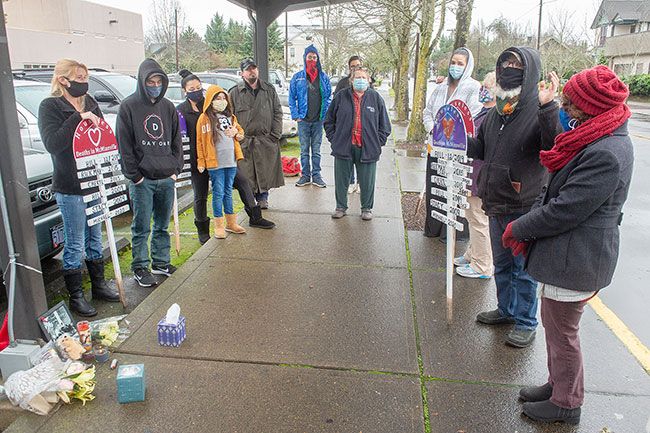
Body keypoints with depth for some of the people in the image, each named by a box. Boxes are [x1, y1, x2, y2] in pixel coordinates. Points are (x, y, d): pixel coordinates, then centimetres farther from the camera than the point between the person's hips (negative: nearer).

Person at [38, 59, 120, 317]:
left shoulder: (90, 103, 9)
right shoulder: (50, 107, -8)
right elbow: (52, 144, -22)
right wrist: (78, 118, -26)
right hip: (70, 188, -6)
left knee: (95, 238, 17)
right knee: (75, 245, 2)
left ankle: (99, 285, 30)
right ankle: (75, 296, 16)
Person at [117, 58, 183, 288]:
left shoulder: (168, 107, 12)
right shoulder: (128, 107, -2)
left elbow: (176, 141, 14)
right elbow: (124, 145, -5)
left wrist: (176, 169, 4)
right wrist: (134, 175, -9)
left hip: (167, 178, 4)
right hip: (142, 179, -4)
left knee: (162, 225, 13)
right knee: (142, 227, 2)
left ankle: (161, 262, 26)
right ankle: (140, 268, 14)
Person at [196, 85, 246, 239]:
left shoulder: (230, 117, 13)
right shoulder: (205, 118, -4)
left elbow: (241, 132, 22)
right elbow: (200, 141, -4)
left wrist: (236, 133, -2)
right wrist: (201, 161, -7)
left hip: (231, 161, 5)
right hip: (215, 163, -5)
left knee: (228, 192, 14)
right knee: (218, 193, -1)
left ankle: (231, 223, 23)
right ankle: (219, 226, 8)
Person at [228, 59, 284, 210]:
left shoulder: (269, 90, 10)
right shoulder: (235, 93, 4)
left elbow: (278, 113, 8)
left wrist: (275, 134, -1)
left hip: (267, 140, 1)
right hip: (244, 141, -1)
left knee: (265, 172, 6)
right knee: (247, 174, 1)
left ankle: (262, 197, 23)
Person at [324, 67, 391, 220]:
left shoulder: (376, 98, 4)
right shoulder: (341, 96, 4)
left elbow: (384, 125, 9)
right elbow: (329, 120, 11)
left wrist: (377, 143, 1)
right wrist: (334, 139, 3)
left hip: (367, 149, 0)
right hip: (343, 147, 1)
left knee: (367, 182, 6)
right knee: (341, 180, 9)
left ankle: (367, 208, 24)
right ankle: (341, 207, 26)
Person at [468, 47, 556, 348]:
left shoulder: (541, 112, -15)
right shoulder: (497, 112, 8)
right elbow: (481, 148, 16)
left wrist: (548, 110, -40)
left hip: (525, 209, -7)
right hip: (496, 205, 7)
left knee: (523, 269, 6)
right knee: (501, 264, 21)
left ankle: (526, 322, 24)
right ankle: (507, 309, 40)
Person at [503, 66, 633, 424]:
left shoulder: (606, 155, -27)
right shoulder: (600, 138, 5)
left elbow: (564, 211, -26)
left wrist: (518, 229, -12)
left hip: (576, 260, -10)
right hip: (567, 254, 10)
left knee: (561, 333, 8)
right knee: (553, 323, 23)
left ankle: (566, 404, 29)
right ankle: (557, 384, 43)